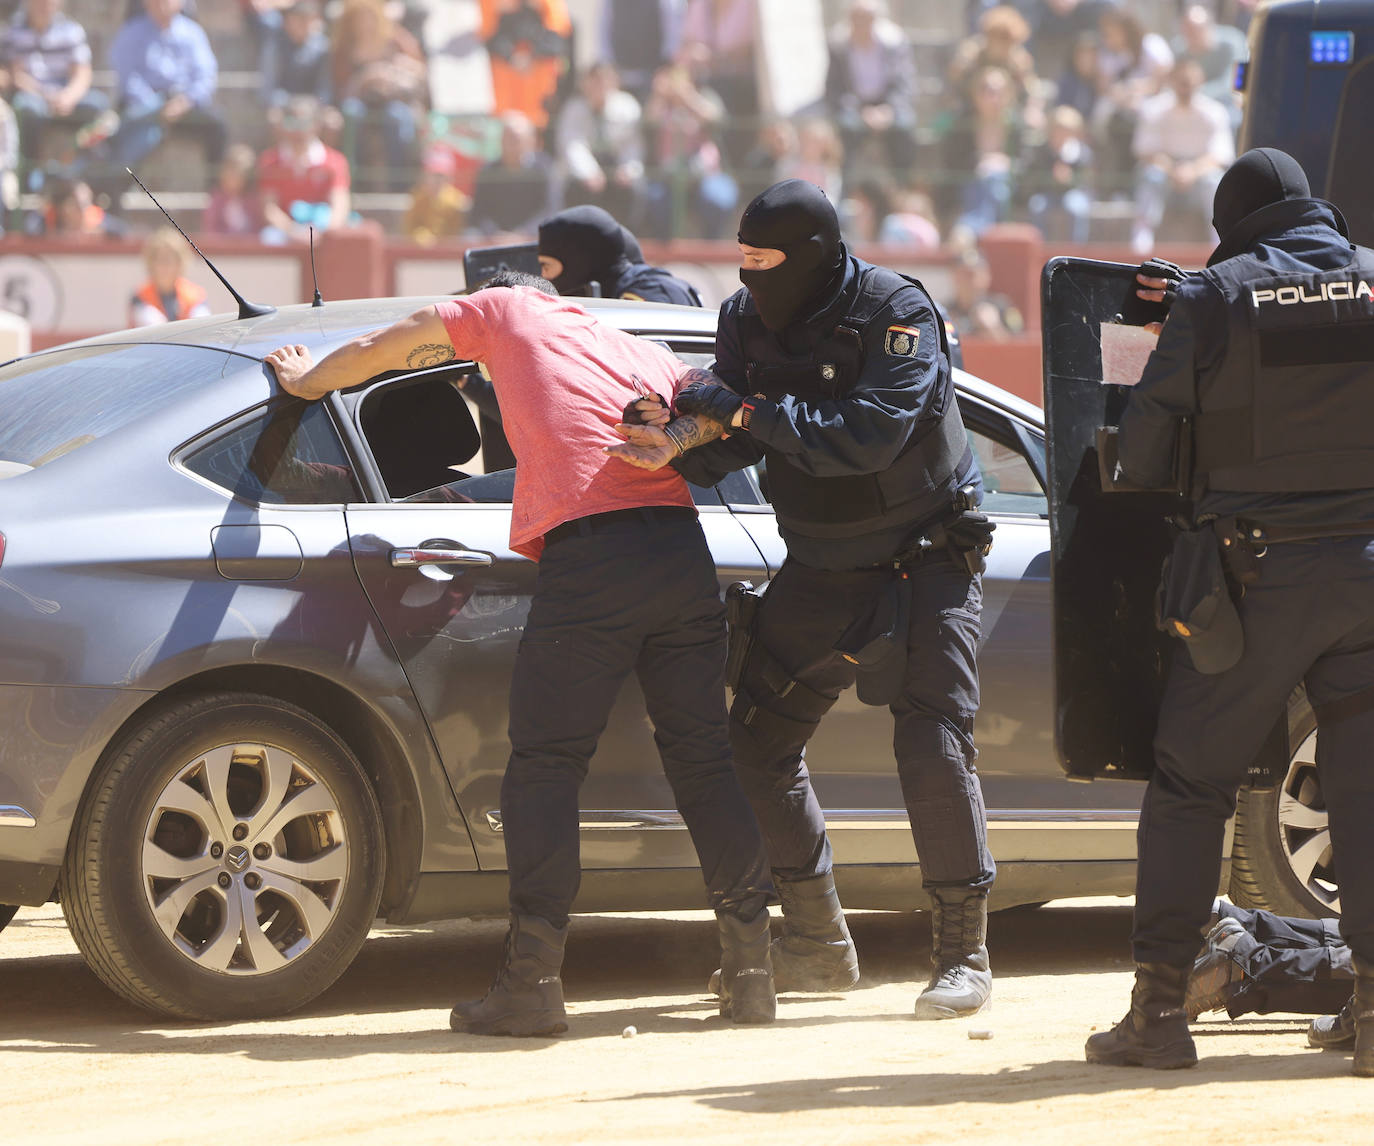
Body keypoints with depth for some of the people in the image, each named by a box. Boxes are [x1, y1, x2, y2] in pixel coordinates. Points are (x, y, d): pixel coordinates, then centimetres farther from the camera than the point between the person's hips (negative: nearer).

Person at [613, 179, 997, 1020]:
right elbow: (736, 442, -6)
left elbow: (870, 435, -32)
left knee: (935, 744, -17)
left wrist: (748, 410, -32)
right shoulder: (746, 320, -3)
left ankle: (964, 954, -7)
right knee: (760, 742, 2)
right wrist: (681, 443, -29)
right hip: (822, 566, 6)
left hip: (926, 560, -6)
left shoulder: (896, 314, -21)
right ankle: (818, 947, 14)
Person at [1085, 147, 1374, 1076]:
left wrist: (1164, 479, 19)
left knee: (1191, 786, 6)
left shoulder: (1217, 296, -4)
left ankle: (1160, 1008, 3)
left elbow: (1143, 444, -1)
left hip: (1260, 576, -2)